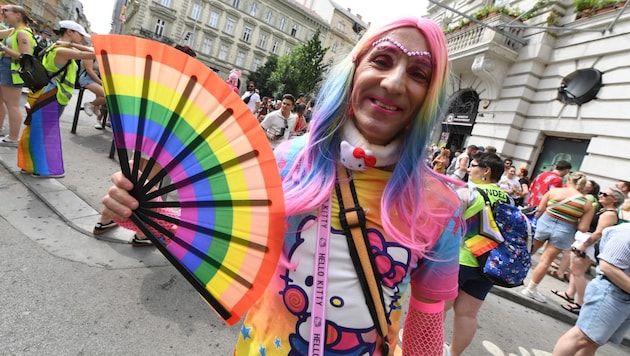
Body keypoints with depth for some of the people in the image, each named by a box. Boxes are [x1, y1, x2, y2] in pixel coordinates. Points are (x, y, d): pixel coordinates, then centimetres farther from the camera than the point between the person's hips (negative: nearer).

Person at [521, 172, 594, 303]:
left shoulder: (554, 191, -5)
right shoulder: (587, 203, -2)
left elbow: (540, 210, -3)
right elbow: (583, 228, -5)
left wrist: (533, 222, 13)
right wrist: (572, 219, 13)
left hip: (544, 223, 0)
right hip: (564, 232, 0)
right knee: (545, 261, 7)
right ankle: (531, 289, 14)